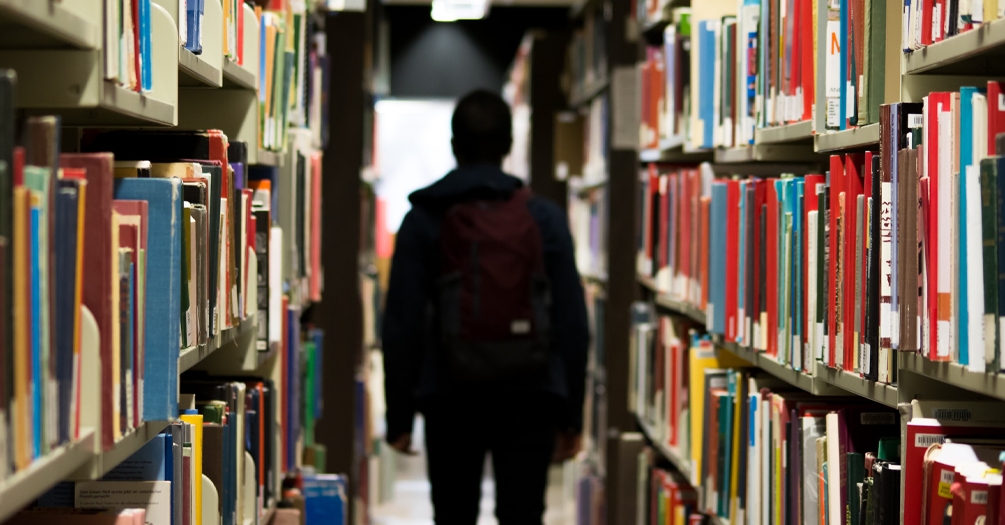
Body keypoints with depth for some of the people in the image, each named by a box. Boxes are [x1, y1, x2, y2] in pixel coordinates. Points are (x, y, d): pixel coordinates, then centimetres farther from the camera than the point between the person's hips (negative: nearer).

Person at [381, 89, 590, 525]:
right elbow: (572, 322, 0)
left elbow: (401, 325, -3)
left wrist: (399, 415, 4)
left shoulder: (423, 221, 0)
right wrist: (571, 415, 6)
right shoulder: (545, 218, 2)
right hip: (529, 396, 0)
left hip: (451, 396, 0)